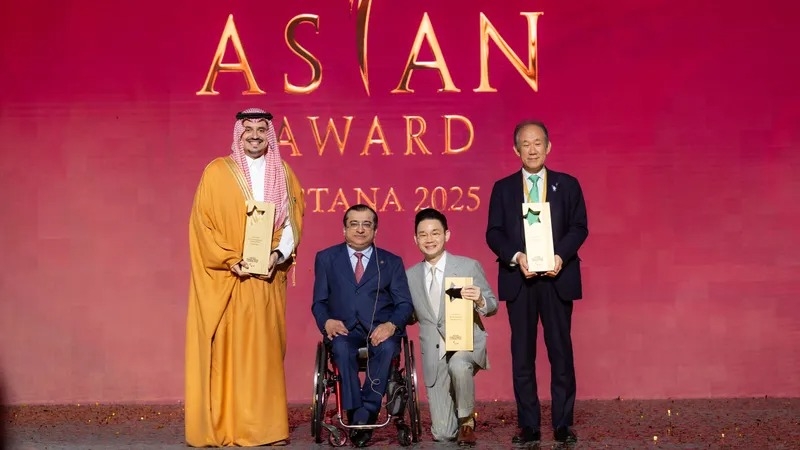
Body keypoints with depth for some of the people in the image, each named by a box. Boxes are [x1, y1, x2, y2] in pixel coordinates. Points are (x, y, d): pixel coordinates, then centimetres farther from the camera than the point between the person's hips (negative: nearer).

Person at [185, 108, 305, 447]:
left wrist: (279, 253, -9)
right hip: (226, 278, -3)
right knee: (227, 351, -3)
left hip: (268, 278, 3)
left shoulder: (283, 173, 11)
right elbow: (202, 223, -4)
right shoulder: (217, 172, 0)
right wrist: (231, 261, -14)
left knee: (265, 350, 4)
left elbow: (292, 219, 9)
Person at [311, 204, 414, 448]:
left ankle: (364, 415, -26)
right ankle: (356, 415, -29)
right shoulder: (326, 258, 15)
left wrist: (391, 325, -16)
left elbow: (404, 304, 6)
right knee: (341, 347, -34)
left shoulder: (392, 262, 14)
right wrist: (327, 321, -12)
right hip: (343, 329, 0)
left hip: (380, 328, 0)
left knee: (387, 347, -34)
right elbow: (319, 302, 11)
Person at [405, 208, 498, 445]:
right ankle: (455, 420, 37)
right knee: (442, 433, -1)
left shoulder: (469, 266, -4)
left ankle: (467, 421, -10)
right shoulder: (410, 276, 5)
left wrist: (480, 301, -22)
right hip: (434, 355, 3)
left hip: (466, 344, -2)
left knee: (459, 365, -40)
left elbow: (493, 306, 0)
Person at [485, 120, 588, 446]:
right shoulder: (503, 188, 9)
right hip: (518, 279, 1)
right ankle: (528, 426, 11)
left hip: (557, 278, 0)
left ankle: (563, 425, 11)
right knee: (522, 355, 4)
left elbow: (579, 227, 3)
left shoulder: (567, 184, 8)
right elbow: (493, 233, 2)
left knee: (561, 352, 2)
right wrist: (516, 257, -15)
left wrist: (561, 256, -14)